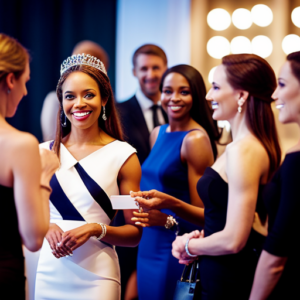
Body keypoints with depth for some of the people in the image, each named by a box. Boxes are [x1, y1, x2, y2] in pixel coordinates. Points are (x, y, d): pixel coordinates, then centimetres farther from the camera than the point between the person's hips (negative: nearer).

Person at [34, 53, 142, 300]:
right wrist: (45, 226, -7)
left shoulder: (123, 155, -3)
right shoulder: (45, 153, 6)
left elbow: (135, 233, -1)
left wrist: (95, 229, -17)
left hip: (96, 277, -3)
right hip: (49, 273, 3)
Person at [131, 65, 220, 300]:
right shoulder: (158, 134, 11)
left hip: (174, 250, -7)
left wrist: (167, 220, -25)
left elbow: (201, 214, -12)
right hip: (147, 245, 7)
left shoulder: (196, 139, -12)